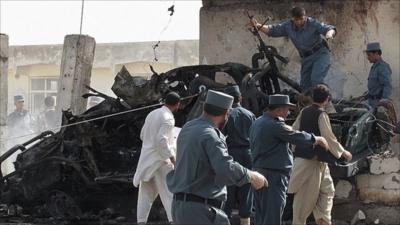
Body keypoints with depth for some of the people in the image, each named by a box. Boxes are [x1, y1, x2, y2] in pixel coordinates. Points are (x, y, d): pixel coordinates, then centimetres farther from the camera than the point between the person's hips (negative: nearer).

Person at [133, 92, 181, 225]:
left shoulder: (152, 114, 11)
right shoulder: (168, 118, -13)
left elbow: (143, 135, 20)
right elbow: (161, 140, -22)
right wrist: (172, 158, -16)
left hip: (146, 158, 7)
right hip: (160, 159, -7)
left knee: (146, 193, 11)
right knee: (169, 192, -3)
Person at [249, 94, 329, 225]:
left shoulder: (257, 123, 12)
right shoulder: (275, 125, -18)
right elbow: (298, 137, -13)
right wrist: (318, 140, 4)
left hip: (258, 170, 10)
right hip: (274, 175, -10)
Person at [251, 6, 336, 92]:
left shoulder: (313, 23, -15)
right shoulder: (288, 26, -3)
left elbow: (331, 29, -20)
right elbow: (272, 30, 5)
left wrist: (329, 33, -45)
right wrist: (258, 26, -12)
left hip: (320, 54, -6)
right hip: (306, 58, 6)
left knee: (316, 79, -26)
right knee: (304, 86, 4)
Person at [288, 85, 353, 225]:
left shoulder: (304, 112, 8)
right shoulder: (321, 114, -13)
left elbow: (294, 130, 15)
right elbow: (329, 138, -14)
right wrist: (343, 152, -3)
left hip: (301, 155, 8)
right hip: (312, 160, -8)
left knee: (327, 190, 13)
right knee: (306, 195, -2)